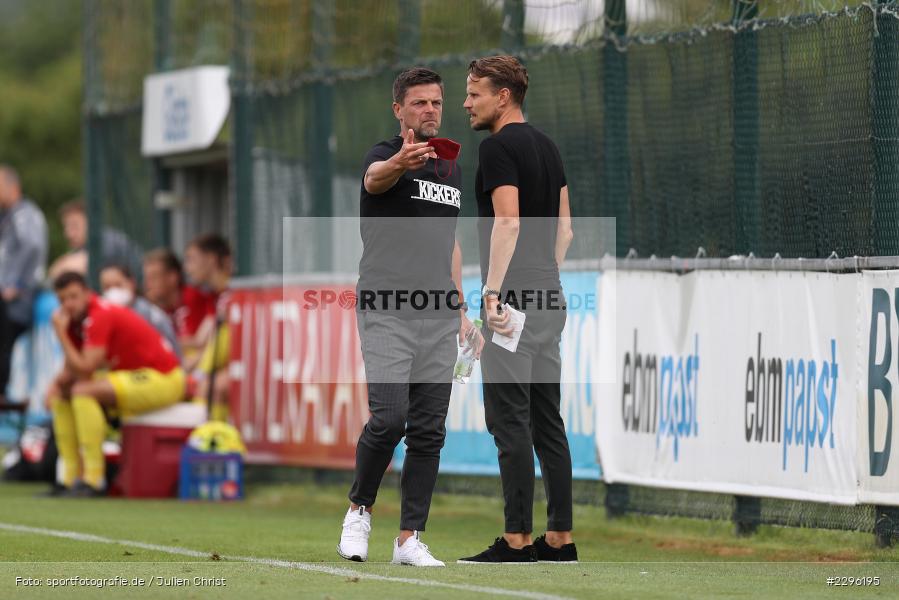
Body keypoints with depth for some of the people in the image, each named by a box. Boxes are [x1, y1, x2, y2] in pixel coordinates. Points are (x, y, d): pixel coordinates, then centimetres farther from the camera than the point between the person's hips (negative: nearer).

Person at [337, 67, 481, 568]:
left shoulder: (452, 171, 17)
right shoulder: (386, 156, -5)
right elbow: (375, 178, -31)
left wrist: (461, 310, 18)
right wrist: (402, 162, -55)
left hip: (438, 318, 6)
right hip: (387, 313, -6)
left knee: (429, 430, 2)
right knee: (389, 418, -17)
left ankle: (410, 538, 6)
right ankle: (360, 509, 6)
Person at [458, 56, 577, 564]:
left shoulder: (498, 147, -10)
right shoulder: (547, 146, 17)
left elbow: (508, 221, -21)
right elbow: (565, 226, 20)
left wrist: (493, 292, -22)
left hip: (514, 300, -9)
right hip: (550, 300, 9)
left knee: (511, 422, -8)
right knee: (547, 420, 11)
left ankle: (517, 540, -10)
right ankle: (560, 537, 11)